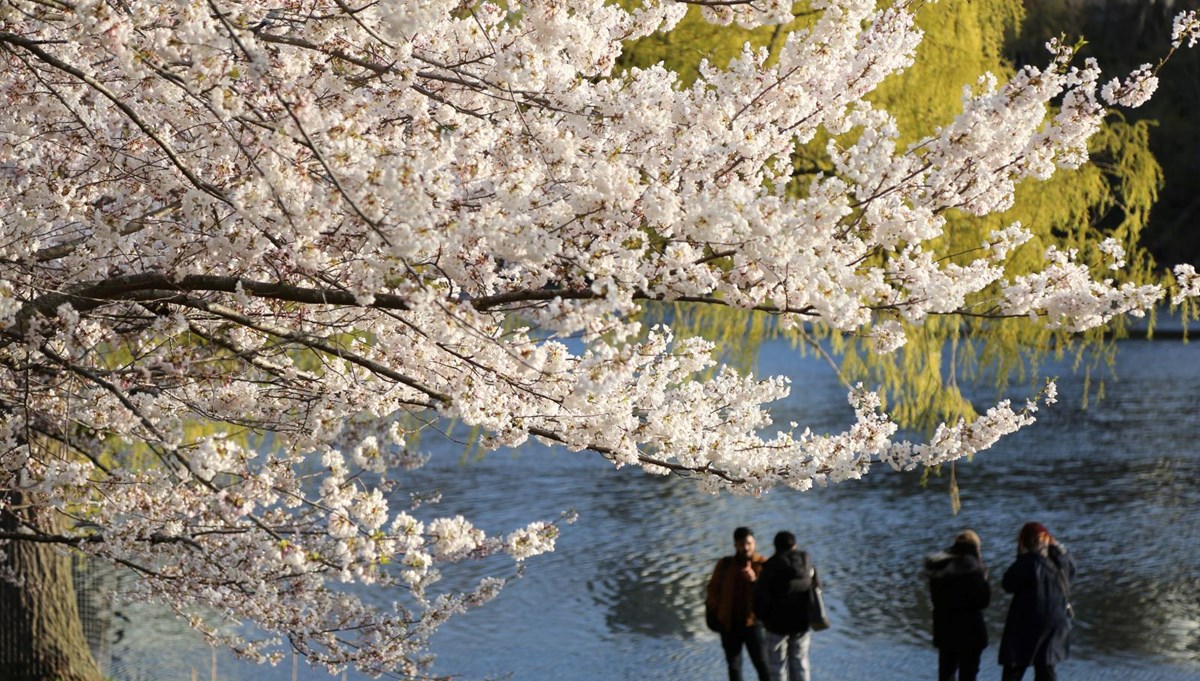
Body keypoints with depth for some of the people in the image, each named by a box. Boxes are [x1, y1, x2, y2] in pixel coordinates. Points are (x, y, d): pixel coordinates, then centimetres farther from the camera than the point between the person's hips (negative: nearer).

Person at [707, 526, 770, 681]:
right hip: (729, 624, 3)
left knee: (762, 664, -11)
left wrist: (755, 580, -24)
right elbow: (713, 588, 17)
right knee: (733, 665, 12)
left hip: (752, 622, -3)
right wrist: (715, 608, 3)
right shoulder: (725, 564, 5)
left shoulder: (763, 564, -3)